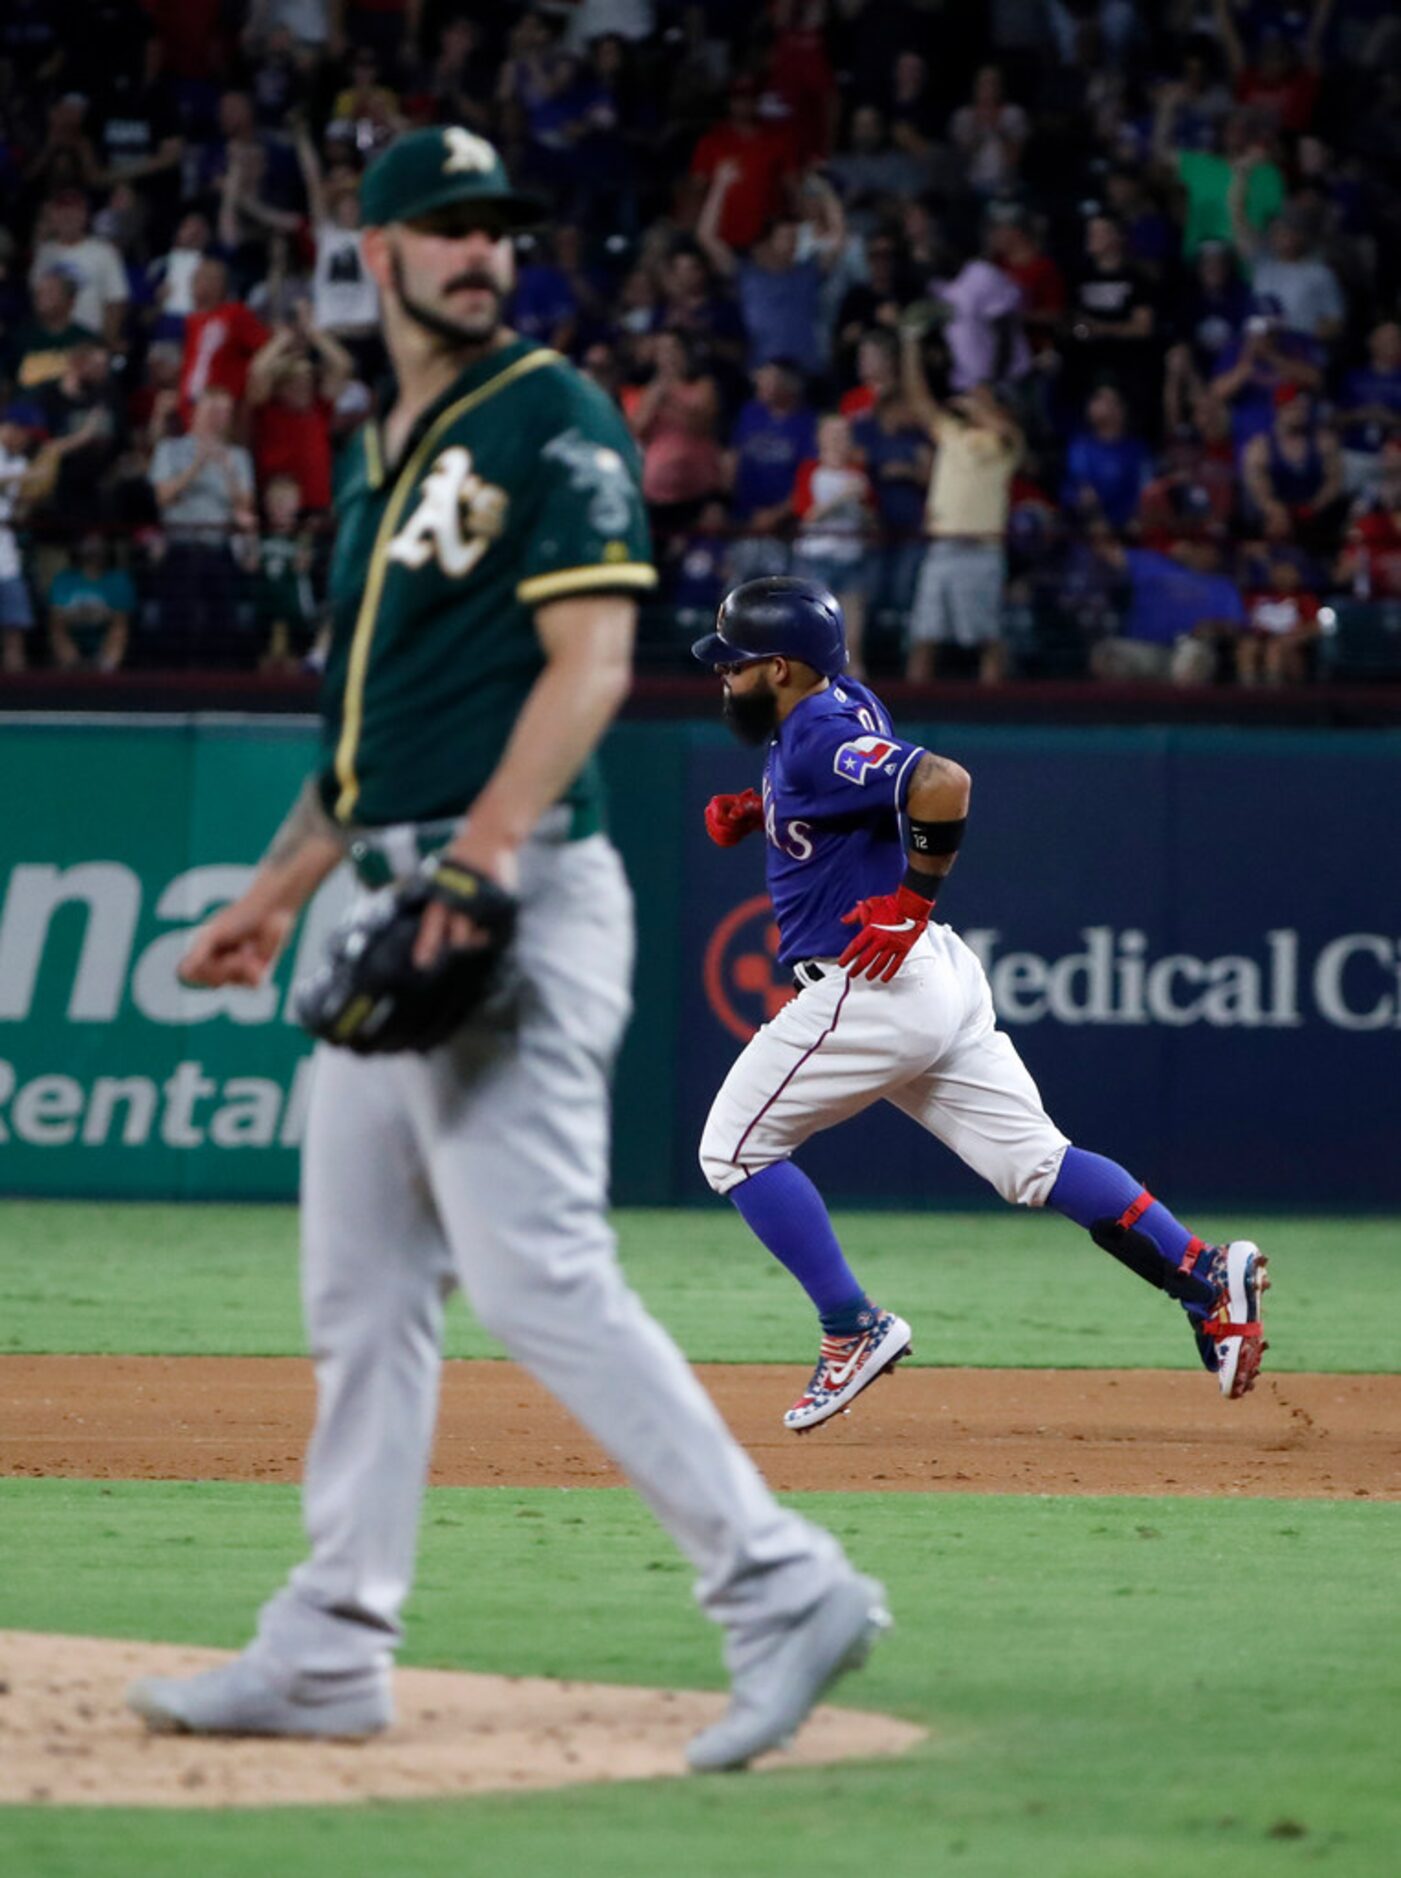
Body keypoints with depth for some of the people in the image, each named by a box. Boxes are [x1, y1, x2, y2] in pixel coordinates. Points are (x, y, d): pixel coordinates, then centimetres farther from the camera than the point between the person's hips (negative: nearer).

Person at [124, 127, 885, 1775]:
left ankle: (782, 1588, -17)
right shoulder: (376, 457, 20)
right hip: (390, 904, 9)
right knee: (360, 1286, 11)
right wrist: (275, 895, 25)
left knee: (537, 1271, -17)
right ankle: (330, 1652, 16)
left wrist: (478, 860, -27)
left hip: (514, 896, -9)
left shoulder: (549, 420, -6)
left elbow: (590, 660, -16)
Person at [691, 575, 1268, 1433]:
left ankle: (854, 1327, 1)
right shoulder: (842, 705, 12)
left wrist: (913, 900, -23)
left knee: (737, 1149, 2)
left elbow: (944, 784, -31)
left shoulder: (820, 741, -18)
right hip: (940, 978, 10)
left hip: (874, 986, -10)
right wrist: (758, 810, 14)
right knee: (1034, 1162, 6)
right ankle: (1206, 1275, -5)